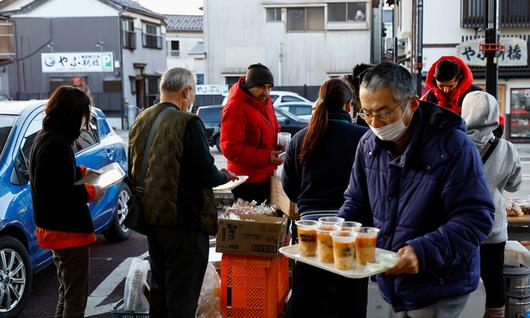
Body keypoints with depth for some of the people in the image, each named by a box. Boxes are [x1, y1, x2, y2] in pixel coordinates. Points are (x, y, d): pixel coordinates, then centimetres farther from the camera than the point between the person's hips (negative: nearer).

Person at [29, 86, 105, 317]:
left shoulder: (45, 137, 8)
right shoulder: (56, 144, -23)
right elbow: (50, 191, -26)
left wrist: (82, 172, 14)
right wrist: (88, 193, -18)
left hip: (55, 227, 11)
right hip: (68, 231, -11)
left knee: (67, 292, 23)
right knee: (76, 298, -1)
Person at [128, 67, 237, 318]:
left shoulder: (140, 121, 6)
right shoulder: (188, 122, -17)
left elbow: (133, 173, 14)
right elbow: (207, 174, -18)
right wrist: (224, 176, 3)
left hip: (151, 219, 8)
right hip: (183, 221, -8)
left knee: (159, 288, 21)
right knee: (182, 296, 2)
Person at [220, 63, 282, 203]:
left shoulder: (266, 102, 13)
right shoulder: (235, 107, -14)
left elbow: (274, 130, 28)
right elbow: (230, 147, -19)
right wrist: (265, 157, -25)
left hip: (266, 177, 8)